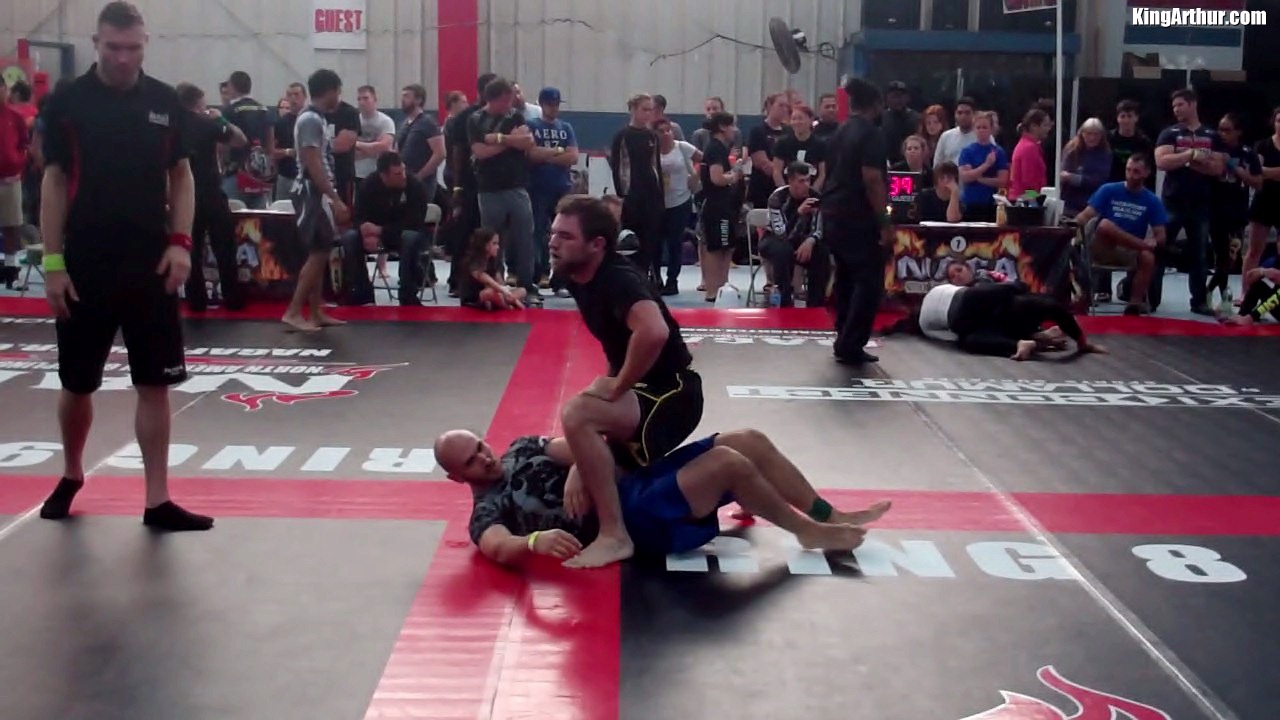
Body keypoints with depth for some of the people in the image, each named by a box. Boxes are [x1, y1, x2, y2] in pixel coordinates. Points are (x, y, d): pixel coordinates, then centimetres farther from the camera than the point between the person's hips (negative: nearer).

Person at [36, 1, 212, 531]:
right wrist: (54, 261, -5)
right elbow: (55, 182, -1)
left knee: (155, 384, 1)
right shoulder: (67, 102, -2)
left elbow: (181, 175, 9)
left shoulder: (165, 102, 4)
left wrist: (180, 241, -5)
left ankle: (157, 501, 7)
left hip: (151, 265, 1)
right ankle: (71, 476, 34)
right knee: (78, 384, 10)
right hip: (85, 265, -1)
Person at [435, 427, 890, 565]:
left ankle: (829, 515, 4)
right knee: (728, 463, -26)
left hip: (634, 476, 8)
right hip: (637, 520, -8)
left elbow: (568, 446, 4)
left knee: (749, 440, -4)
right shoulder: (488, 511, -2)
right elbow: (499, 548, -24)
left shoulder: (522, 449, 18)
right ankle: (809, 533, -7)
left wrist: (577, 468, -20)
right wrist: (537, 540, -47)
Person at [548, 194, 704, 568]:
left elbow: (654, 332, -43)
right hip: (642, 393, 10)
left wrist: (617, 387, -29)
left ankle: (614, 536, -21)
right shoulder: (580, 278, 4)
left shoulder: (617, 279, -24)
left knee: (576, 415, -30)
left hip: (671, 395, -10)